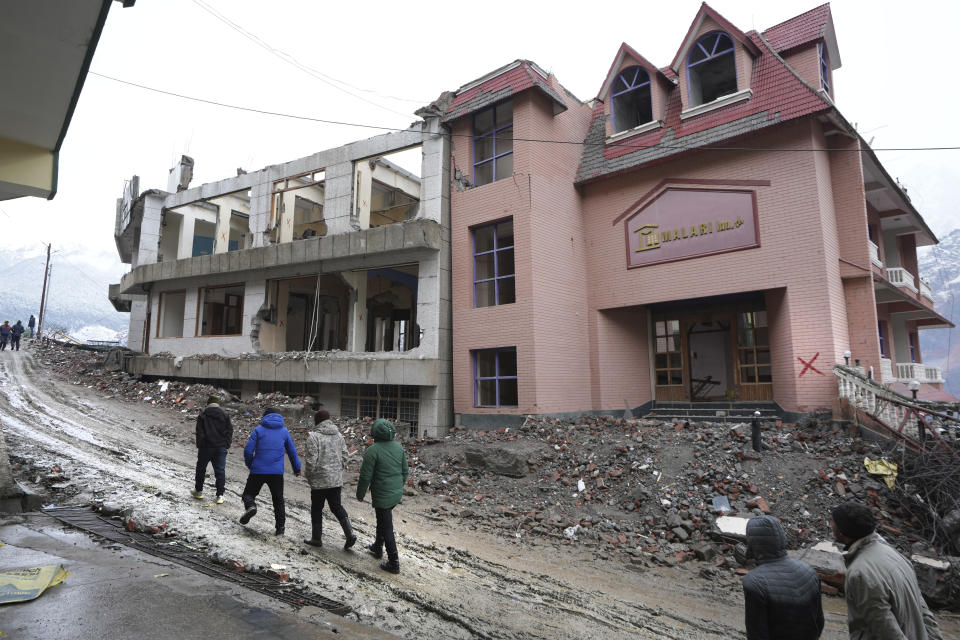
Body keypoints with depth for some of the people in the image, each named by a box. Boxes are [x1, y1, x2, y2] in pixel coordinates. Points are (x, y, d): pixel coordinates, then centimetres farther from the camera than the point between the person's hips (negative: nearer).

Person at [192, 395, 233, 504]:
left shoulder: (202, 415, -1)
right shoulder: (225, 415, 3)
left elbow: (199, 432, -4)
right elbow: (230, 431, 1)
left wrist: (199, 446, 2)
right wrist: (227, 445, 5)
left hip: (206, 447, -1)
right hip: (221, 448, 1)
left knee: (201, 468, 18)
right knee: (220, 470, 3)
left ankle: (198, 491, 30)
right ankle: (220, 495, 0)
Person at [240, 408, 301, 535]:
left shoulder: (259, 429, 2)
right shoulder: (284, 431, 10)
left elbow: (248, 449, -4)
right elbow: (292, 451, 16)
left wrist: (250, 465, 14)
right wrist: (297, 468, 27)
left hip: (258, 471, -2)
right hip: (277, 472, 2)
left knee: (249, 493, 15)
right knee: (278, 500, 12)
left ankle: (250, 506, -15)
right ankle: (280, 527, 8)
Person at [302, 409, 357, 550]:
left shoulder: (314, 437, -14)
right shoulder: (339, 436, 6)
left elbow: (311, 460, -16)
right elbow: (344, 457, 10)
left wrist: (309, 477, -1)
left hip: (320, 481, -5)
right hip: (337, 480, 6)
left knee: (316, 509, 12)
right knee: (336, 507, 14)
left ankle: (316, 538, 23)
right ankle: (350, 534, 2)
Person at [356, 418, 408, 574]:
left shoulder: (373, 450, -18)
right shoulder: (399, 447, 2)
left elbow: (365, 476, -14)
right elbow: (405, 471, 10)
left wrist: (360, 494, 0)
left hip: (382, 495, -7)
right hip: (397, 494, 7)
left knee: (386, 527, 2)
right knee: (382, 520, 27)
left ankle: (394, 563, 8)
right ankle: (377, 548, 44)